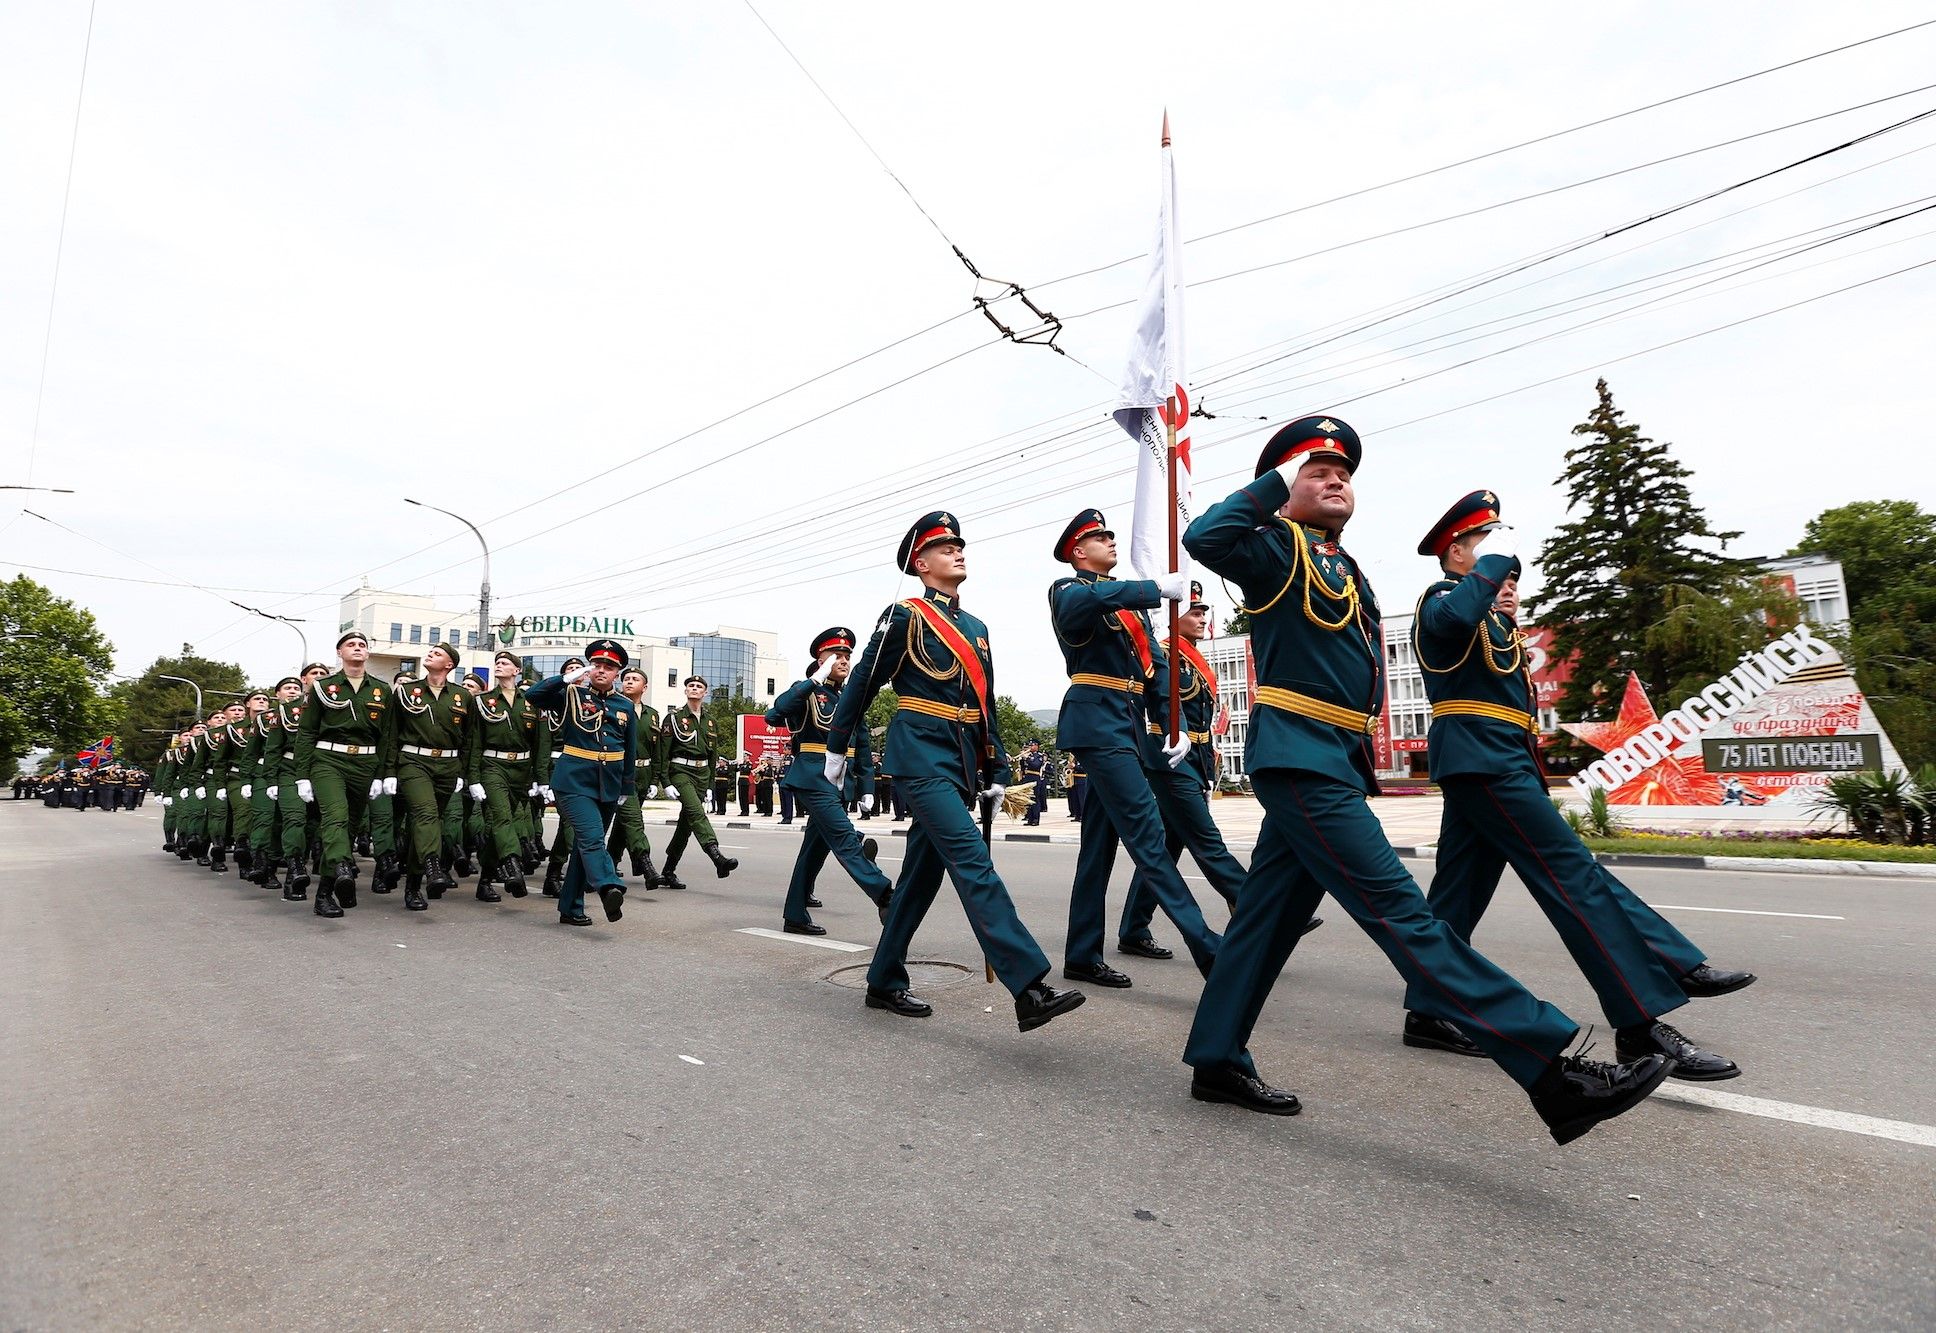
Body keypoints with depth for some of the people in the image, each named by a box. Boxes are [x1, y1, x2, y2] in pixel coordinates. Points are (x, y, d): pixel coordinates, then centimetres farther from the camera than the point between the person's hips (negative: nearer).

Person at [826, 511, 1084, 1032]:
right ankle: (1030, 989, -22)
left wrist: (993, 772, 18)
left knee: (921, 876, 12)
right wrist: (837, 748, 6)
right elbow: (863, 683, 1)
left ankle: (884, 983, 25)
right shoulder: (905, 616, -3)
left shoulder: (977, 628, 18)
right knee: (973, 864, -17)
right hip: (922, 756, -7)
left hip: (960, 764, 8)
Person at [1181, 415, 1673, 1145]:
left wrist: (1362, 765, 21)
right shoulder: (1279, 549, -3)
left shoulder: (1347, 570, 22)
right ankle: (1557, 1069, -9)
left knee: (1267, 916, 11)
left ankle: (1216, 1060, 21)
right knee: (1402, 915, -9)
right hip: (1301, 761, -9)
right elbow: (1203, 538, -25)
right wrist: (1276, 482, -14)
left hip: (1332, 763, 9)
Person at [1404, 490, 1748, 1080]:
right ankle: (1642, 1022, -7)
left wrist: (1508, 619, 14)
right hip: (1483, 761, -10)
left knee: (1458, 895, 8)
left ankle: (1427, 1011, 13)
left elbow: (1507, 676, 24)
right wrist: (1496, 560, -17)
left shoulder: (1488, 612, 25)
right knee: (1574, 875, -10)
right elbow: (1456, 617, -30)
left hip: (1487, 764, 10)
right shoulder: (1443, 597, -5)